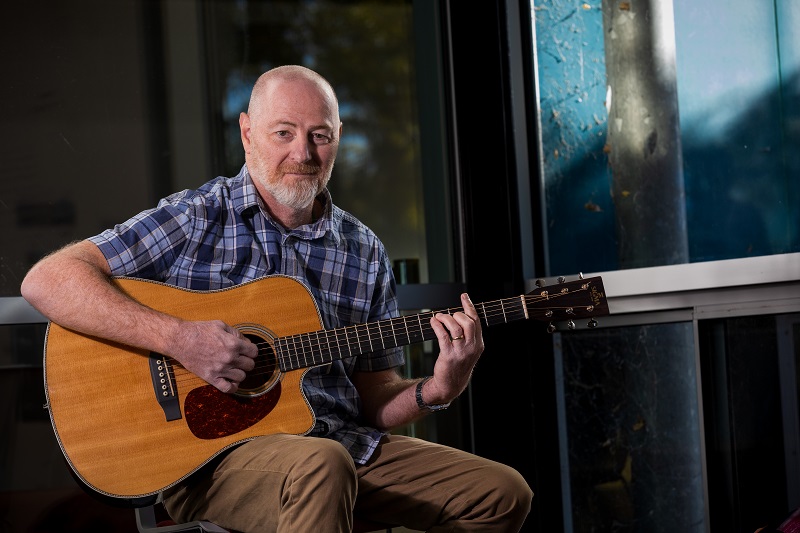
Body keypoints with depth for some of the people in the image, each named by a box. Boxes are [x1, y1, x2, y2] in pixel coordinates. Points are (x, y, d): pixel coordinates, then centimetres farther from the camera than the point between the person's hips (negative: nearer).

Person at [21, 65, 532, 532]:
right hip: (211, 452, -5)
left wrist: (437, 390, -7)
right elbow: (45, 280, -13)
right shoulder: (196, 219, -3)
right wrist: (177, 337, -22)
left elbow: (373, 398, 15)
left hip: (346, 446, 6)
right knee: (322, 465, -38)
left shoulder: (364, 252, 12)